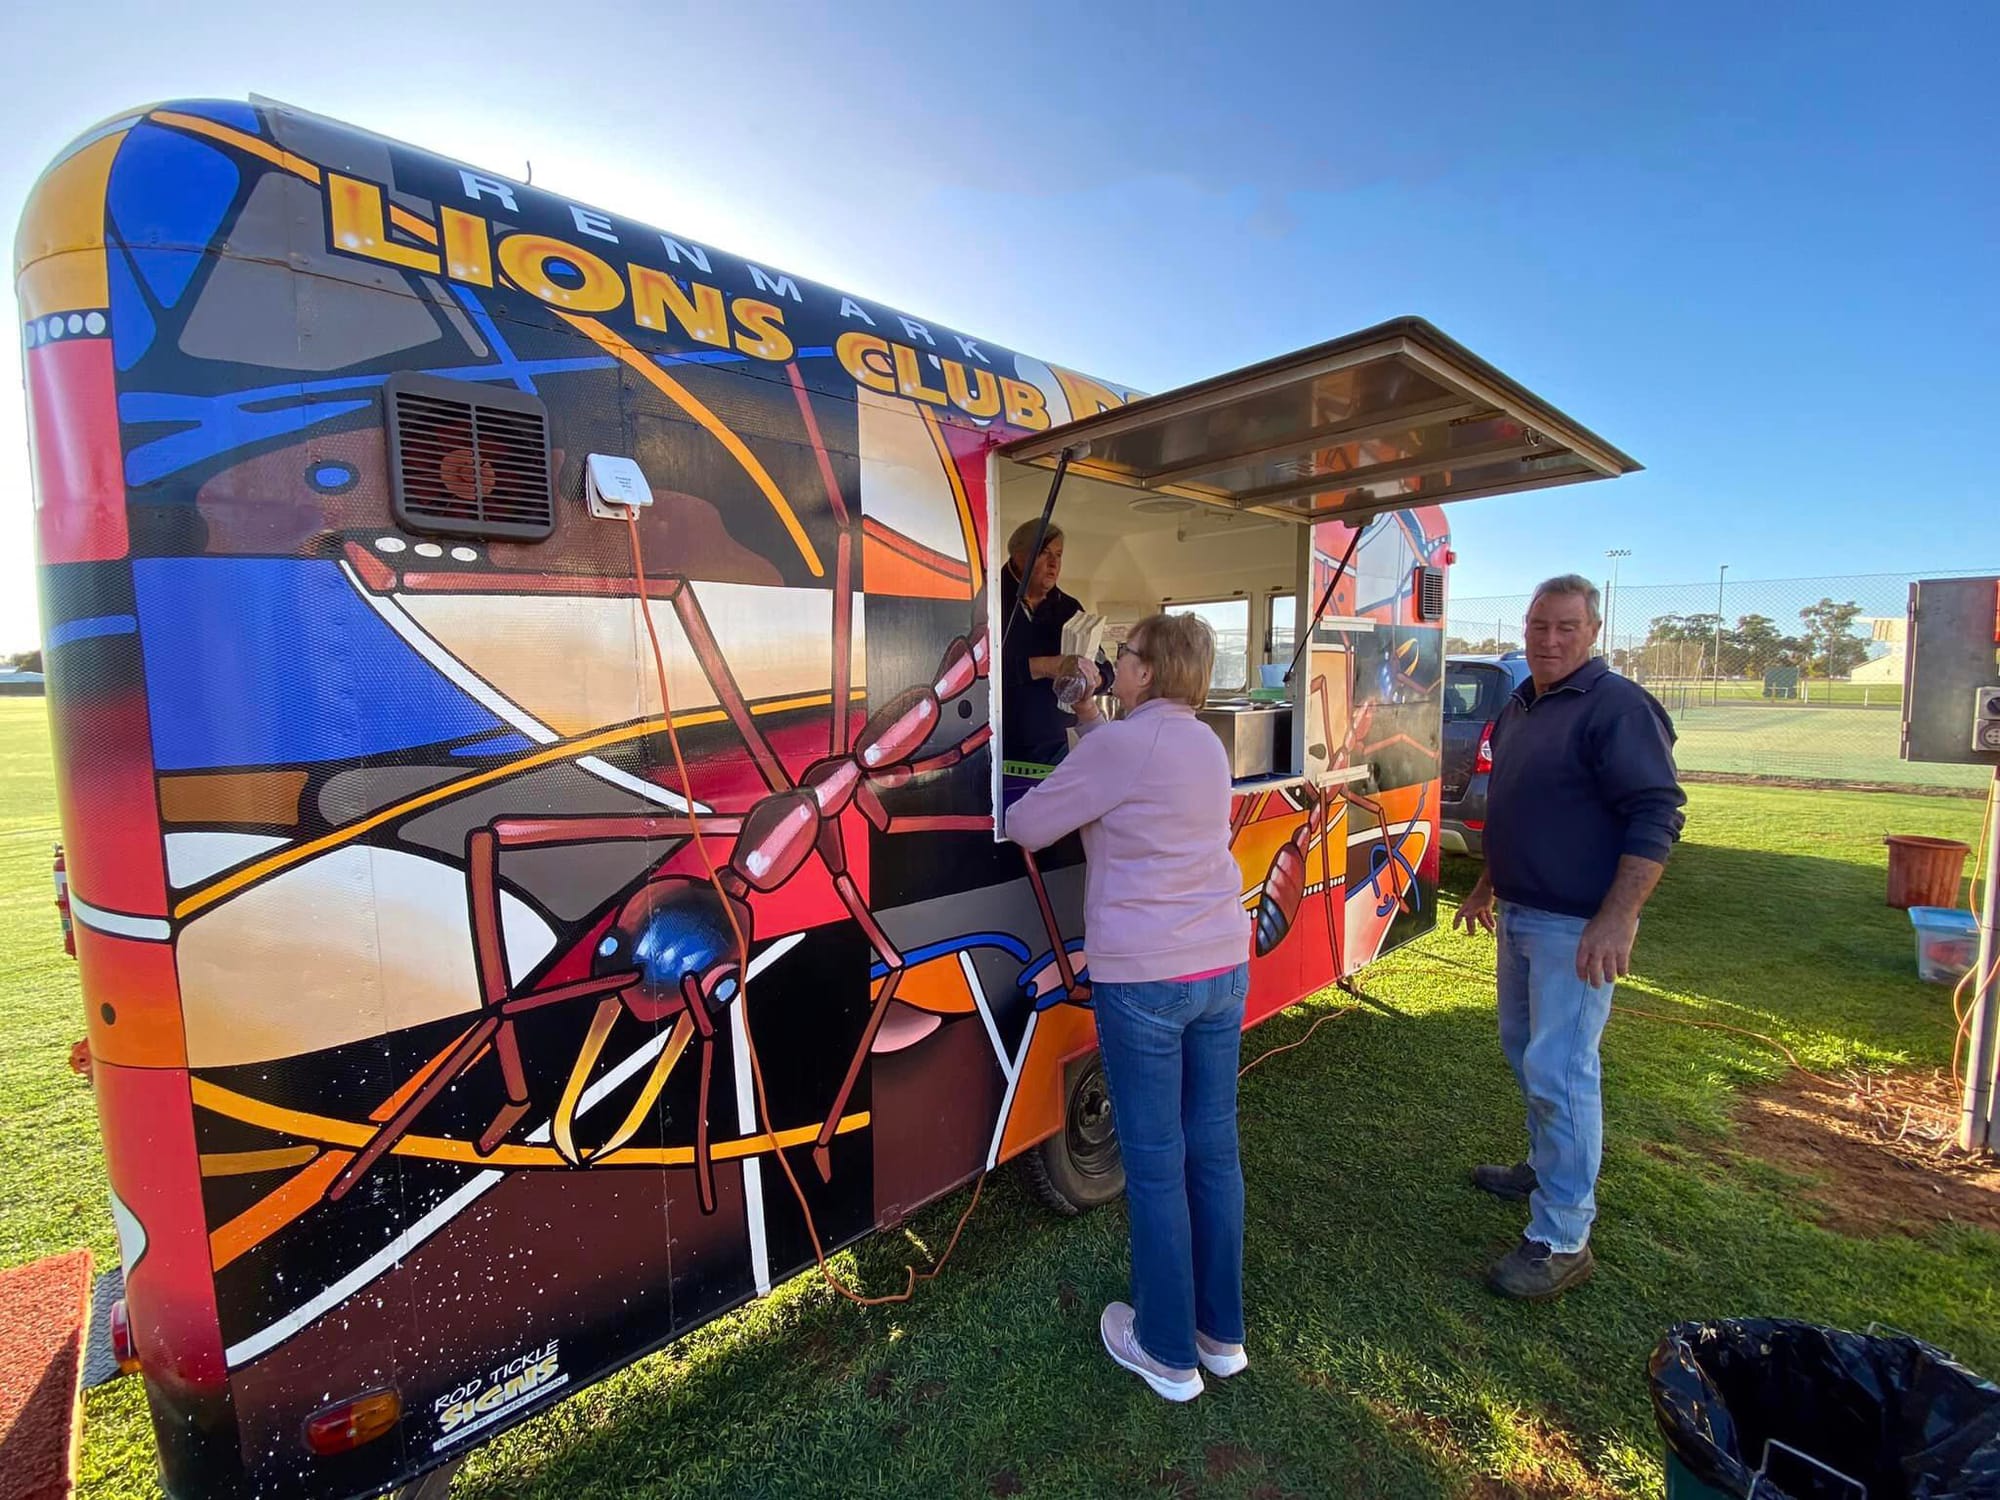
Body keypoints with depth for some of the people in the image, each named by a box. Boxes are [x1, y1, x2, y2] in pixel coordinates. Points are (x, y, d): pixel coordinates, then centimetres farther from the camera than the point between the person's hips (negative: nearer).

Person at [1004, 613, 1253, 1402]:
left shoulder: (1118, 743, -14)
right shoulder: (1206, 744, 10)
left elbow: (1026, 827, -7)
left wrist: (1025, 805, 14)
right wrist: (1093, 726, 21)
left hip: (1143, 979, -7)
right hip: (1223, 967, 8)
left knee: (1155, 1165, 7)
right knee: (1214, 1149, 17)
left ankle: (1169, 1351, 25)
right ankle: (1221, 1332, 33)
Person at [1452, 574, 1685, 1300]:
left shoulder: (1618, 707, -15)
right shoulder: (1519, 707, 12)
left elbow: (1656, 818, -20)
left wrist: (1617, 919, -27)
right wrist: (1487, 885, 23)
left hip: (1577, 927, -9)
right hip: (1519, 914, 9)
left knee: (1559, 1071, -5)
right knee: (1524, 1050, 20)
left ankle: (1562, 1240, 8)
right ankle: (1550, 1167, 40)